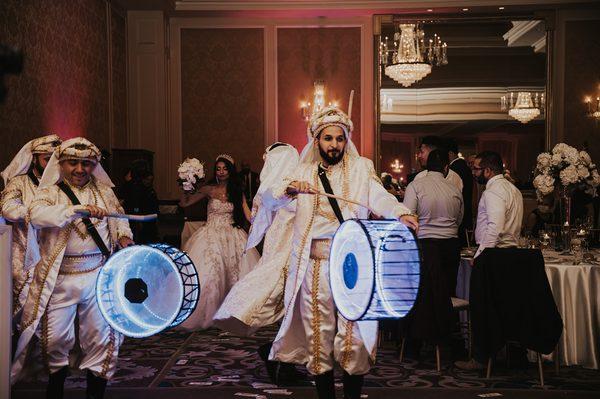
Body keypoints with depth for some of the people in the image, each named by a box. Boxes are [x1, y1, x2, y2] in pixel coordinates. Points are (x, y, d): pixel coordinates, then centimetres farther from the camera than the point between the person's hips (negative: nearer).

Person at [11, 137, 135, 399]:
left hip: (99, 277, 2)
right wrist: (80, 209, -31)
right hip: (59, 279, -2)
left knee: (100, 337, 6)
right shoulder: (50, 192, -1)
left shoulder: (104, 191, 9)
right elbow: (37, 214, -21)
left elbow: (118, 219, 20)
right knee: (55, 338, 4)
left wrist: (124, 236, -3)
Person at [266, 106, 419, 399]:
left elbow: (380, 197, -8)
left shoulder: (361, 168, 7)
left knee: (354, 331, -3)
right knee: (318, 331, 5)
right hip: (314, 264, 2)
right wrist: (291, 187, -18)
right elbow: (271, 197, 4)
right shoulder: (304, 171, 13)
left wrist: (400, 213, -29)